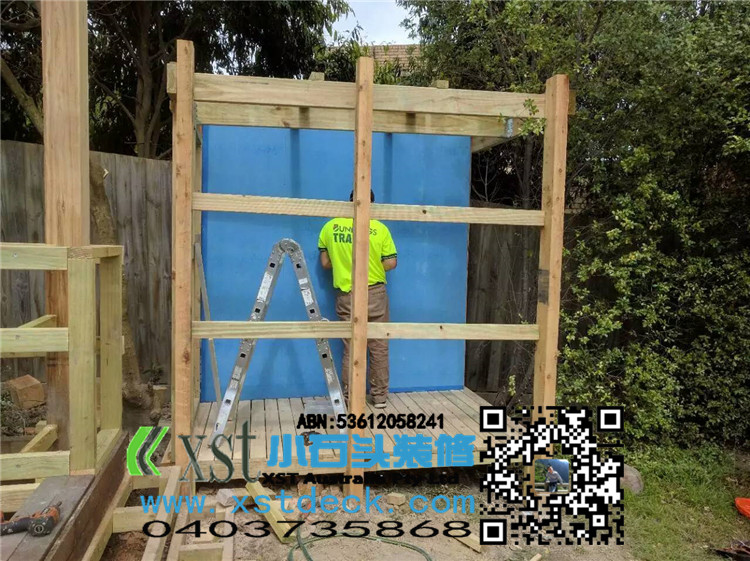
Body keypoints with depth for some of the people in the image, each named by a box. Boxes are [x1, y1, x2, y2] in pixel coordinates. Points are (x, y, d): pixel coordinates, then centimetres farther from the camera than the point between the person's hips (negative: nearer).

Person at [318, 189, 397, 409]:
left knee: (350, 349, 10)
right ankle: (379, 396, 18)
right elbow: (391, 263, -3)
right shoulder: (380, 228, -6)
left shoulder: (330, 227, -1)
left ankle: (349, 397, 16)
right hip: (375, 294, -1)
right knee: (379, 347, 11)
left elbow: (325, 262, 5)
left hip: (346, 296, 1)